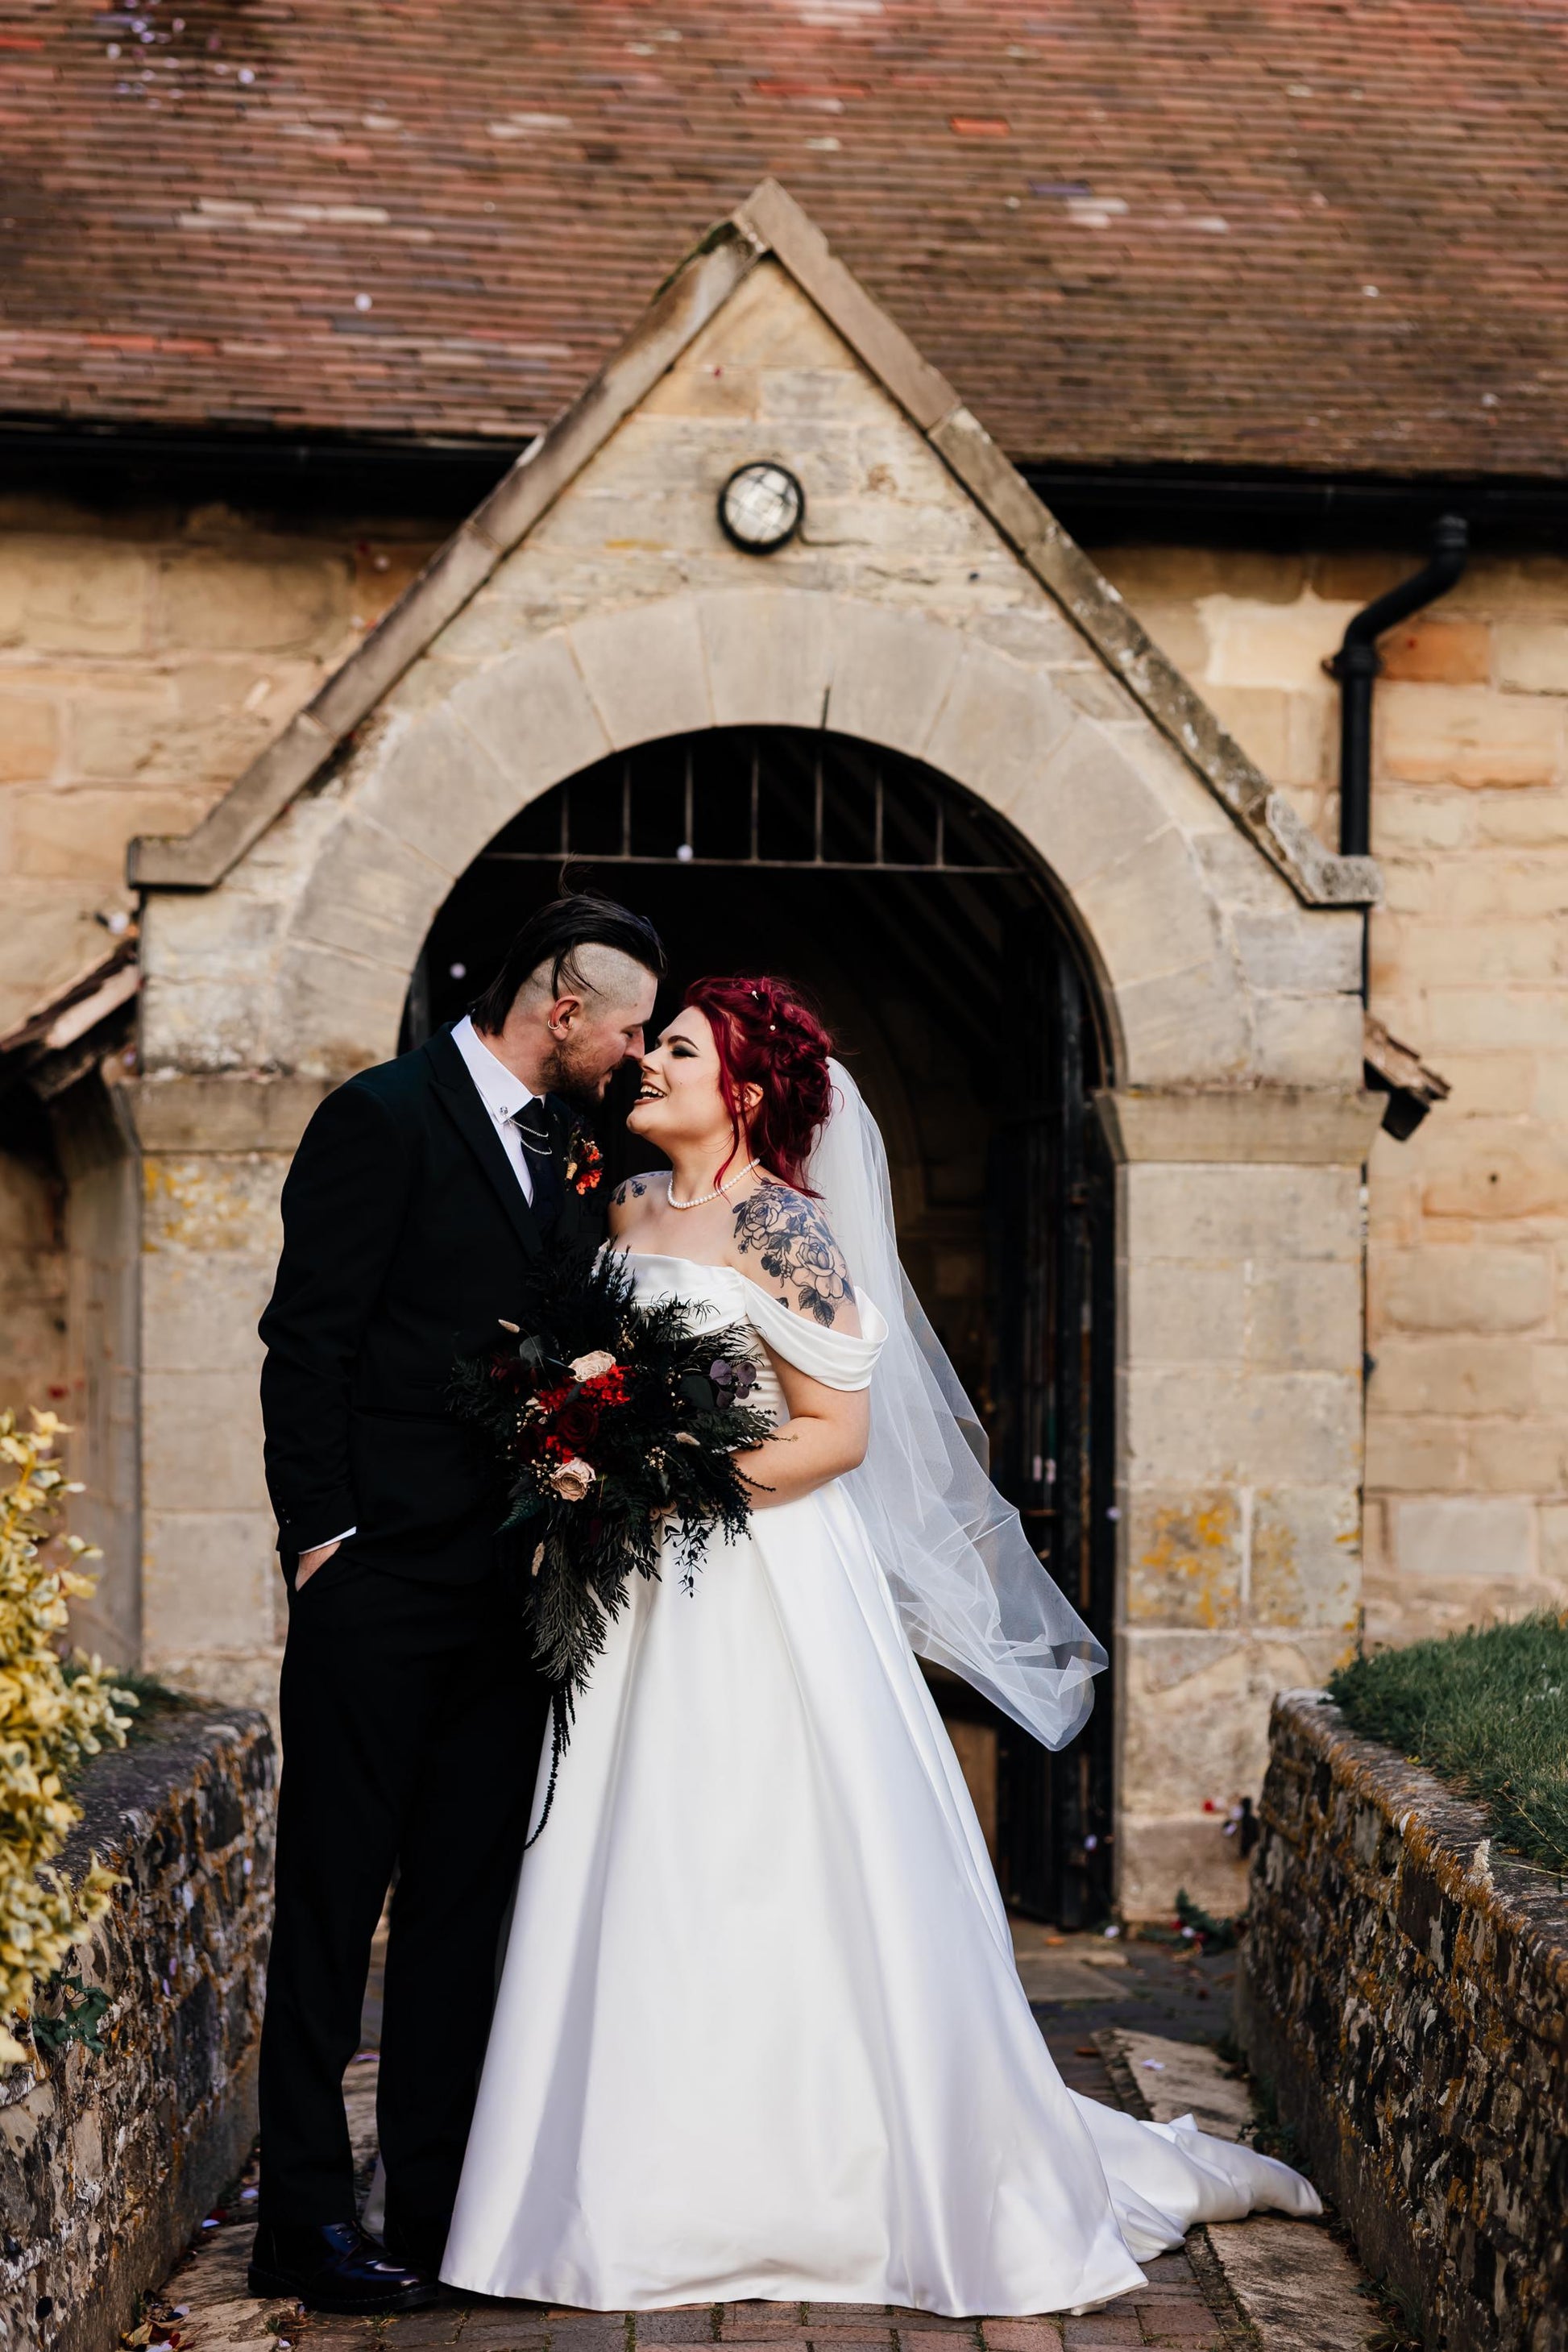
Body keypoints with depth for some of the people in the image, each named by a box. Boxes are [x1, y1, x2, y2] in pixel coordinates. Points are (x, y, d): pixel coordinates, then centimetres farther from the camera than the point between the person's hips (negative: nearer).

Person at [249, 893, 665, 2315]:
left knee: (466, 1900, 10)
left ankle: (442, 2203, 17)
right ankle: (306, 2222, 6)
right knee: (336, 1895, 0)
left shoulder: (572, 1152, 14)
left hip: (512, 1591, 7)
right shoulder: (384, 1118, -7)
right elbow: (308, 1343, -11)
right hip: (383, 1582, -7)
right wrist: (320, 1537, -14)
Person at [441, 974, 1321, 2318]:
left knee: (782, 1883, -3)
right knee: (644, 1885, 7)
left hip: (766, 1588, -7)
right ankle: (664, 2175, 15)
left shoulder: (780, 1226, -10)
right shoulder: (628, 1211, 12)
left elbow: (836, 1434, -14)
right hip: (646, 1601, 7)